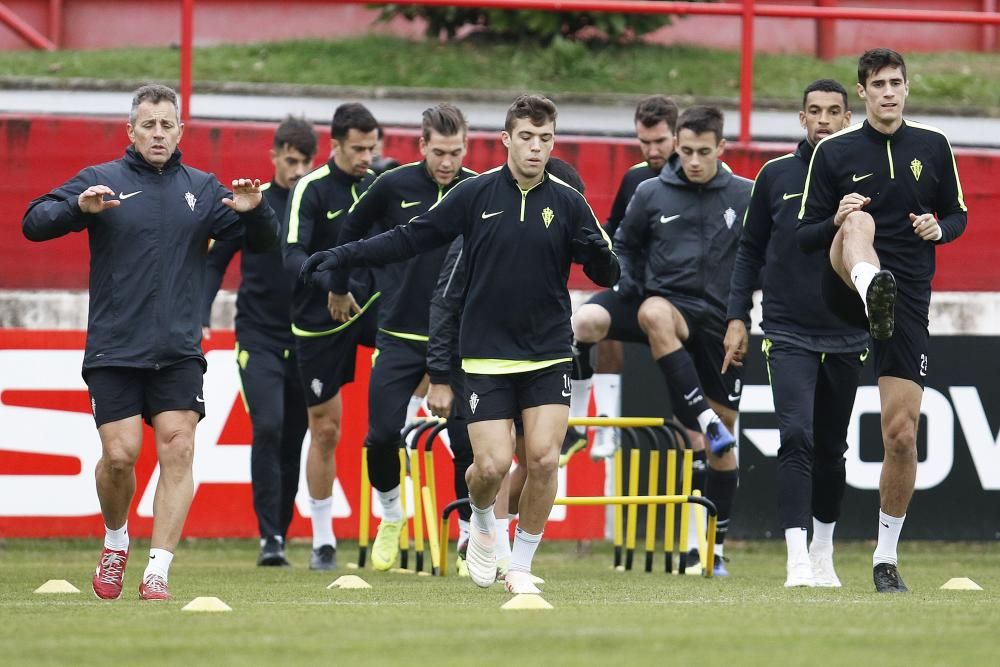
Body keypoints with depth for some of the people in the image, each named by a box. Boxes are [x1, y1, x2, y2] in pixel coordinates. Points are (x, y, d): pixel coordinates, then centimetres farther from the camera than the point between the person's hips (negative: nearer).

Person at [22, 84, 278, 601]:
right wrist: (78, 207, -27)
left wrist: (254, 209, -10)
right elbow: (34, 223, -7)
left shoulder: (201, 189, 9)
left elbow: (261, 242, 12)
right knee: (120, 455, -7)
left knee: (177, 450, -9)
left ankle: (157, 572, -7)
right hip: (113, 350, -2)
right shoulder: (102, 180, 0)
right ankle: (115, 543, 22)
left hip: (178, 351, 2)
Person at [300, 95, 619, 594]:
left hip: (548, 355, 1)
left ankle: (520, 566, 8)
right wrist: (344, 257, -1)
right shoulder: (475, 194, -1)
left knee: (543, 459, -11)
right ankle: (482, 522, 27)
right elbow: (410, 239, 4)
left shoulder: (567, 202, 0)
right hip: (486, 355, -1)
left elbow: (607, 276, 2)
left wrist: (599, 252, -21)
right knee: (492, 465, -10)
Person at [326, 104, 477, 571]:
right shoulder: (394, 186, -6)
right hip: (399, 334, 0)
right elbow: (351, 231, 12)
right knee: (382, 435, -6)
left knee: (469, 441, -5)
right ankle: (391, 517, 21)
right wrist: (338, 287, 20)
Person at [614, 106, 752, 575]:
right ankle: (703, 420, -37)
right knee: (654, 314, -41)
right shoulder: (651, 194, 0)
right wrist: (630, 287, 1)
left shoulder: (745, 197, 0)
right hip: (672, 303, -1)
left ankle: (717, 545, 16)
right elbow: (624, 244, 15)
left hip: (722, 321, 2)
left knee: (726, 429, 5)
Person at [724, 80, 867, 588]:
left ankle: (823, 552, 27)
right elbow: (750, 250, 9)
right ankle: (796, 559, -22)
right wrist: (737, 318, 3)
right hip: (788, 333, -1)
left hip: (846, 337, 2)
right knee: (796, 437, -16)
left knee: (831, 447, 11)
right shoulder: (776, 176, 3)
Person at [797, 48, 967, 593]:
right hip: (847, 290, -2)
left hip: (909, 299, 2)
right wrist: (838, 222, -17)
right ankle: (873, 288, -71)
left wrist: (939, 228, -4)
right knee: (860, 220, -35)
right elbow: (805, 235, 5)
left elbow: (957, 216, 21)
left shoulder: (933, 148, 10)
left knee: (901, 433, -3)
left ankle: (886, 557, 13)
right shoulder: (834, 151, 4)